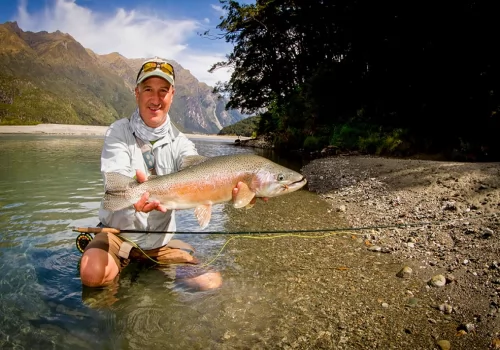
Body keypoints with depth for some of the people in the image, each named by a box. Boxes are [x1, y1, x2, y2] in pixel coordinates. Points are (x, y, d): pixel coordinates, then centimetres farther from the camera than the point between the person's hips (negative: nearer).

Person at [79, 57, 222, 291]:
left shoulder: (180, 143, -4)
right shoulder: (119, 132, -8)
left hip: (161, 240, 4)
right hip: (118, 231, -3)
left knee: (211, 282, -9)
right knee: (93, 274, -33)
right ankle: (124, 267, 1)